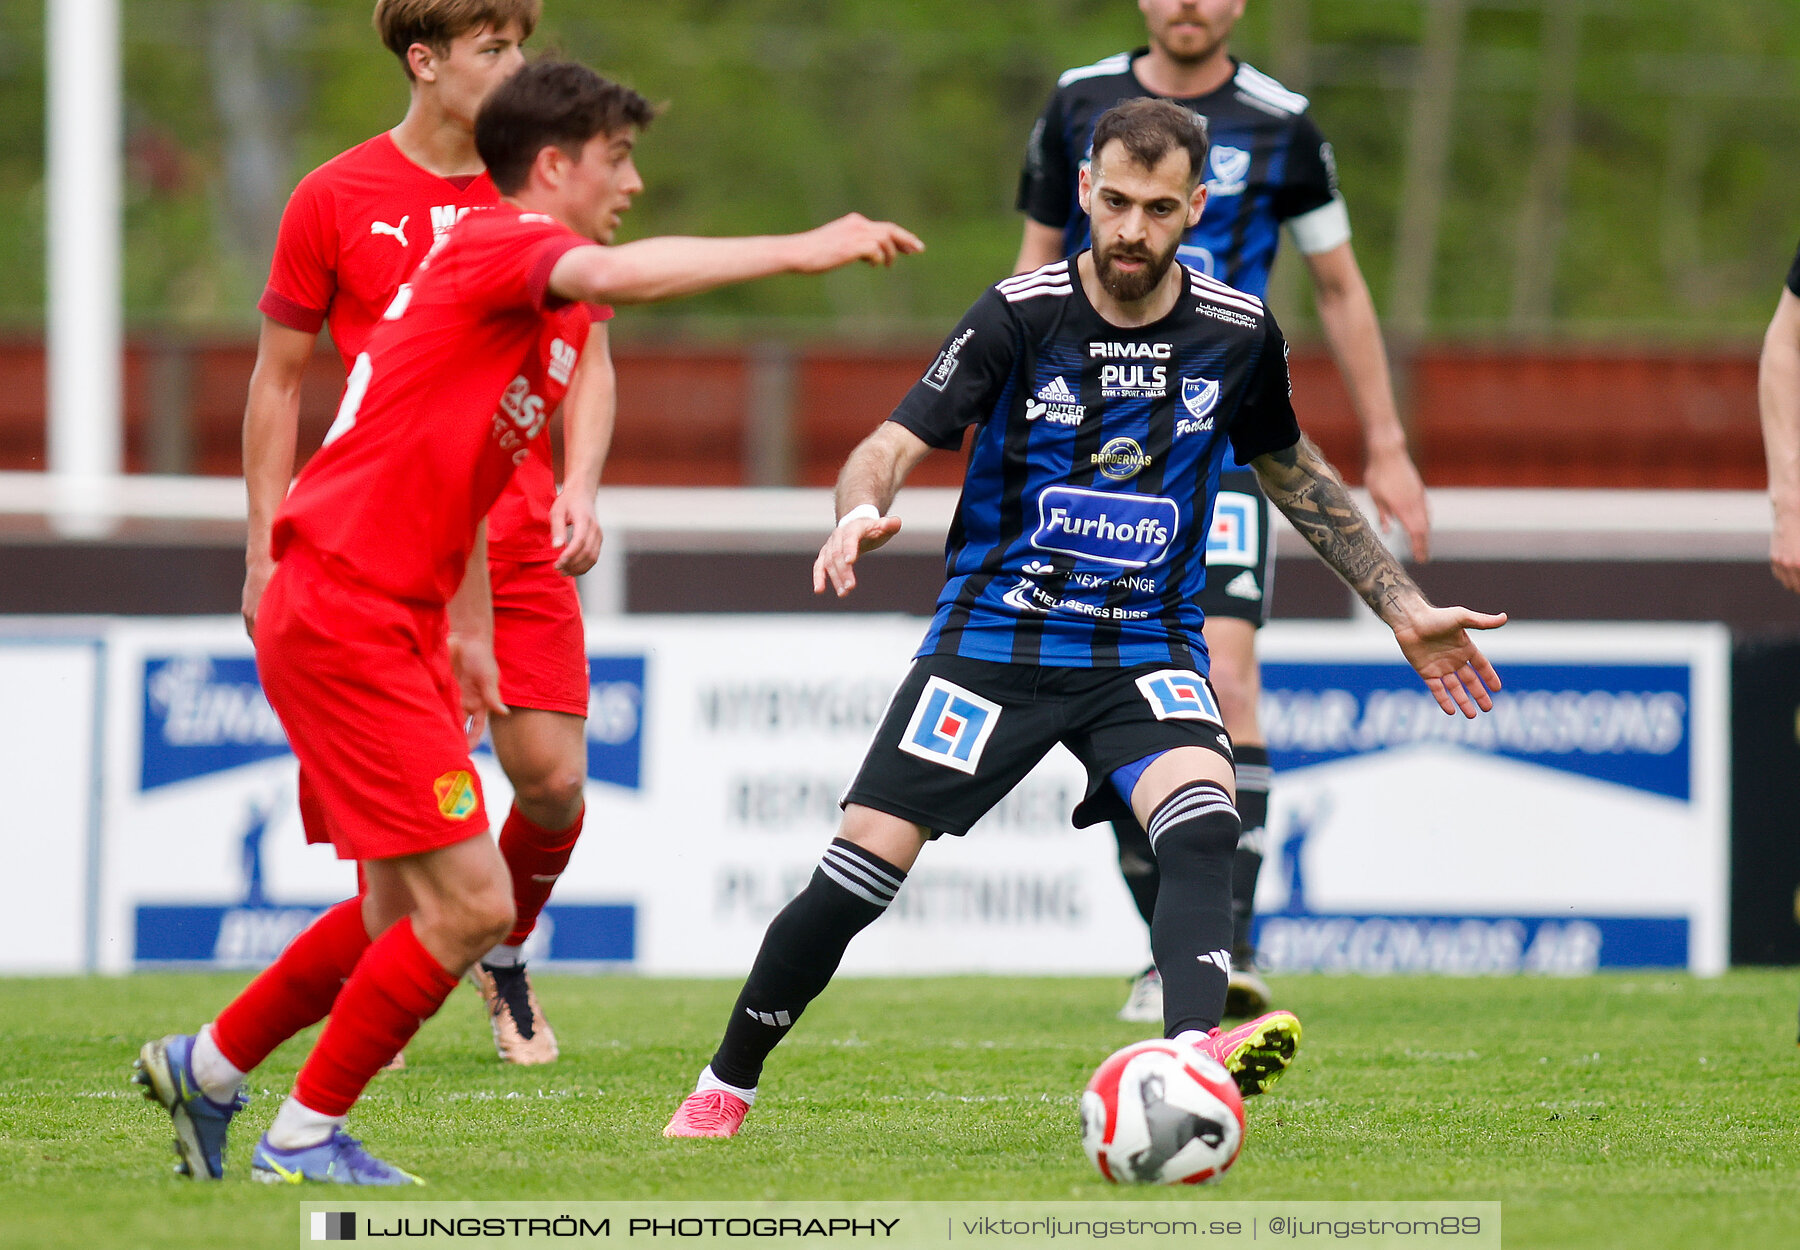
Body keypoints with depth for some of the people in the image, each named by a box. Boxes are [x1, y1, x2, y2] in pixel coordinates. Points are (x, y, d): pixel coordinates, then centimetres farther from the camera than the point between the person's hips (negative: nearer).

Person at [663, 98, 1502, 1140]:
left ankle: (1194, 1050, -49)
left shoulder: (1238, 333, 0)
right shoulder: (1020, 316, -9)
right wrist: (862, 511, -37)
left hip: (1147, 651, 1)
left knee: (1203, 825, -29)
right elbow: (896, 443, -13)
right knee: (863, 867, -8)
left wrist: (1405, 609, 18)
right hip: (996, 639, -1)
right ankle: (727, 1085, 12)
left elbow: (1294, 472, 18)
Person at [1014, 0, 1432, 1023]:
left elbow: (1340, 288, 11)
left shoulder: (1278, 124, 2)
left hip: (1222, 443, -2)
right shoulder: (1080, 104, 7)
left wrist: (1387, 450, 10)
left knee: (1224, 679, -18)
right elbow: (1037, 266, 16)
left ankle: (1229, 949, -19)